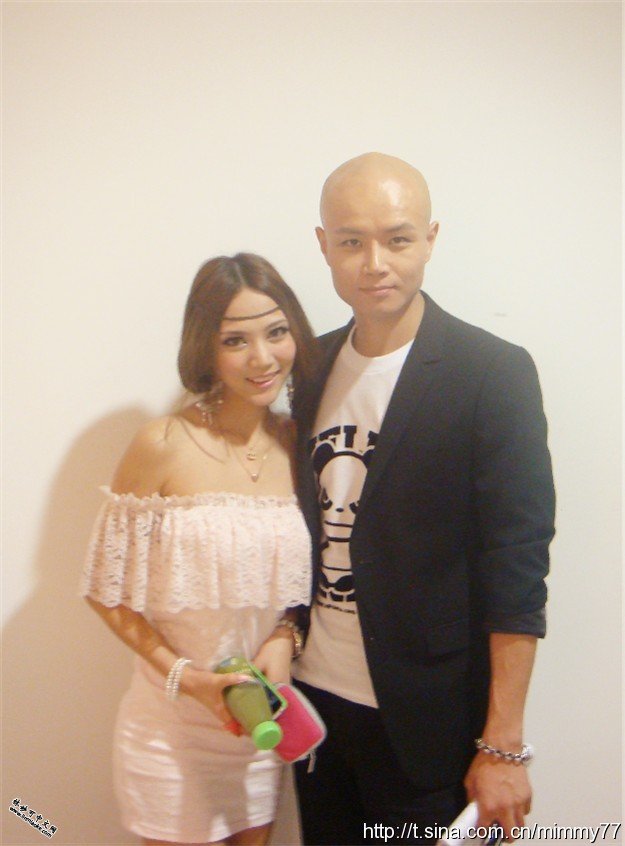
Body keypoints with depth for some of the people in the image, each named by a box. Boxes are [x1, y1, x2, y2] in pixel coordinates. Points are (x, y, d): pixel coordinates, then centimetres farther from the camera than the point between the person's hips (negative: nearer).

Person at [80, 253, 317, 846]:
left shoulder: (296, 442, -2)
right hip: (172, 726, -4)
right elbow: (108, 590, -9)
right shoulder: (163, 446, -16)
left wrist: (284, 638, -10)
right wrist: (183, 674, -18)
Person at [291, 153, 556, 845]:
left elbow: (517, 567, -14)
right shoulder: (312, 366, 5)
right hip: (315, 696, 5)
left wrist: (503, 744, -15)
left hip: (425, 720, -5)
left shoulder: (492, 372, -12)